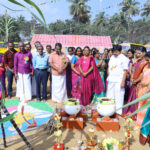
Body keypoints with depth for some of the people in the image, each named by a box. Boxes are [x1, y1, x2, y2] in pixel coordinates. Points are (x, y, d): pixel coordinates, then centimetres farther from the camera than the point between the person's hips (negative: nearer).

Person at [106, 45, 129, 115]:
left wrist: (123, 82, -15)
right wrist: (108, 77, 11)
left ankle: (118, 111, 8)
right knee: (110, 96, 12)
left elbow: (125, 71, -10)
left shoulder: (124, 59, -6)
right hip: (111, 80, 7)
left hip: (119, 81, -6)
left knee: (118, 96, -3)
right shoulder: (112, 57, 14)